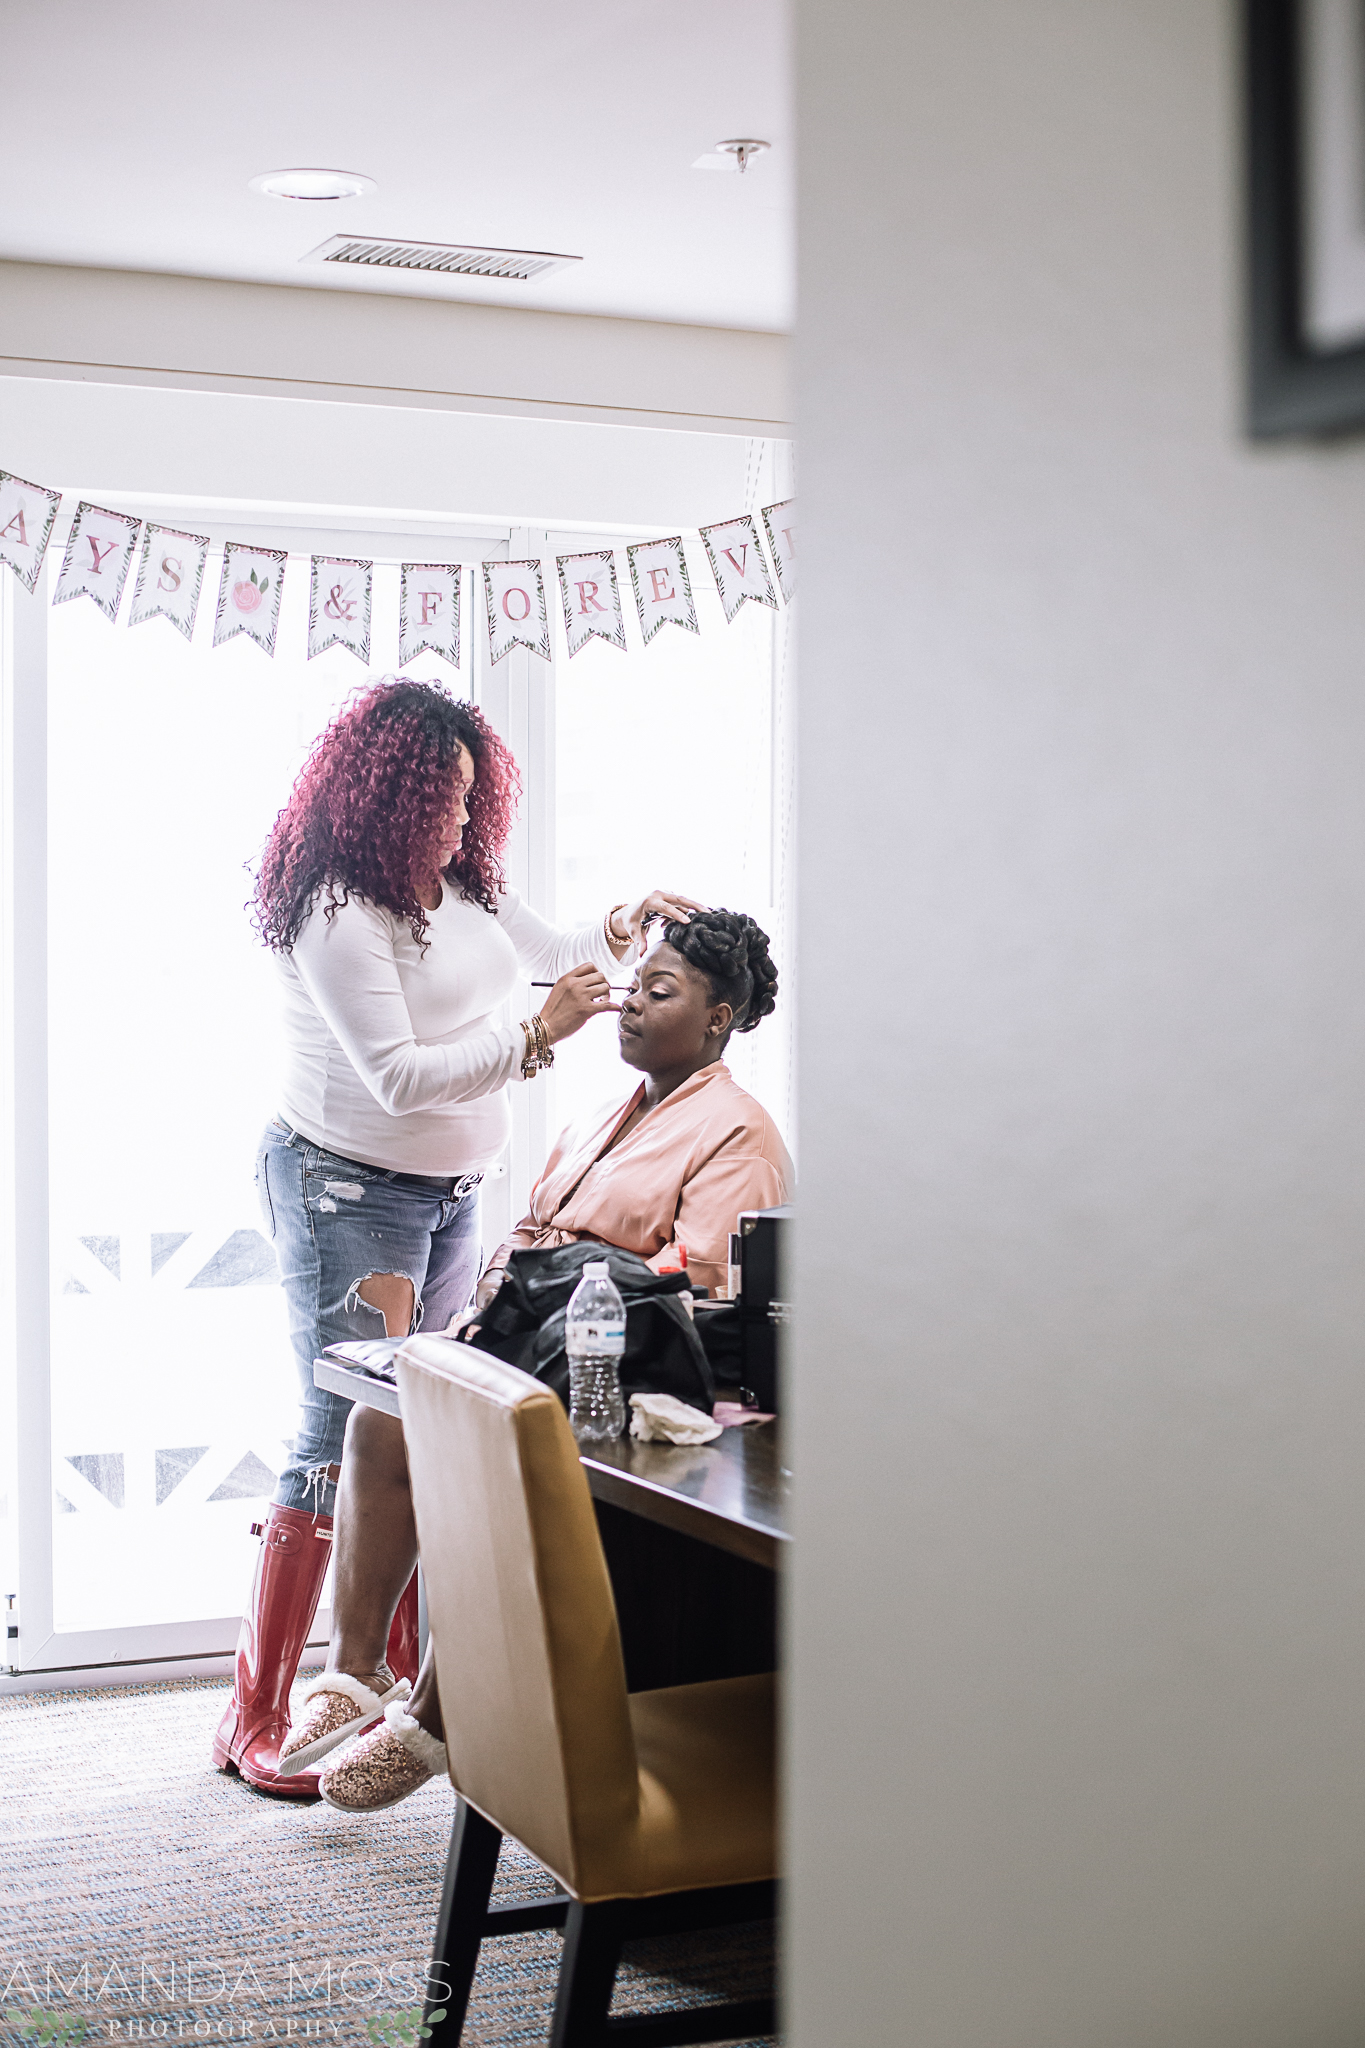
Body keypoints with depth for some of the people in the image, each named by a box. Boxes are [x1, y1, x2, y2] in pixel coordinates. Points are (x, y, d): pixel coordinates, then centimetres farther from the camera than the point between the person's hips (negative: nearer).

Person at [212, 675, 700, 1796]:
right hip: (345, 1187, -8)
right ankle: (255, 1719, -6)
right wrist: (538, 1037, -27)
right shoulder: (337, 911, -20)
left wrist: (621, 927, 2)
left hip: (449, 1188, 8)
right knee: (346, 1438, -12)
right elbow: (399, 1076, -24)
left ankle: (401, 1669, 20)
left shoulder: (462, 885, 6)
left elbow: (550, 951, 22)